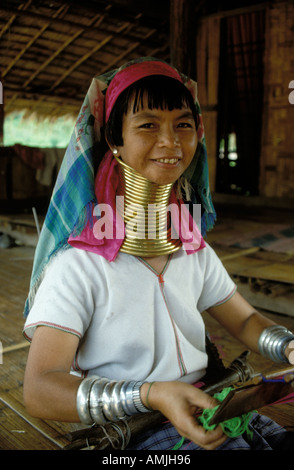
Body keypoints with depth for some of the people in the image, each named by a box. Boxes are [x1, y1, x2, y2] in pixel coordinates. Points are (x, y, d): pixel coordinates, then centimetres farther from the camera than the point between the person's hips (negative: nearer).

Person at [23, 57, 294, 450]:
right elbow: (39, 390, -19)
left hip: (205, 414, 6)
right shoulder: (79, 263, -15)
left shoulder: (195, 249, 5)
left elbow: (245, 320, 12)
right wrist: (153, 395, -33)